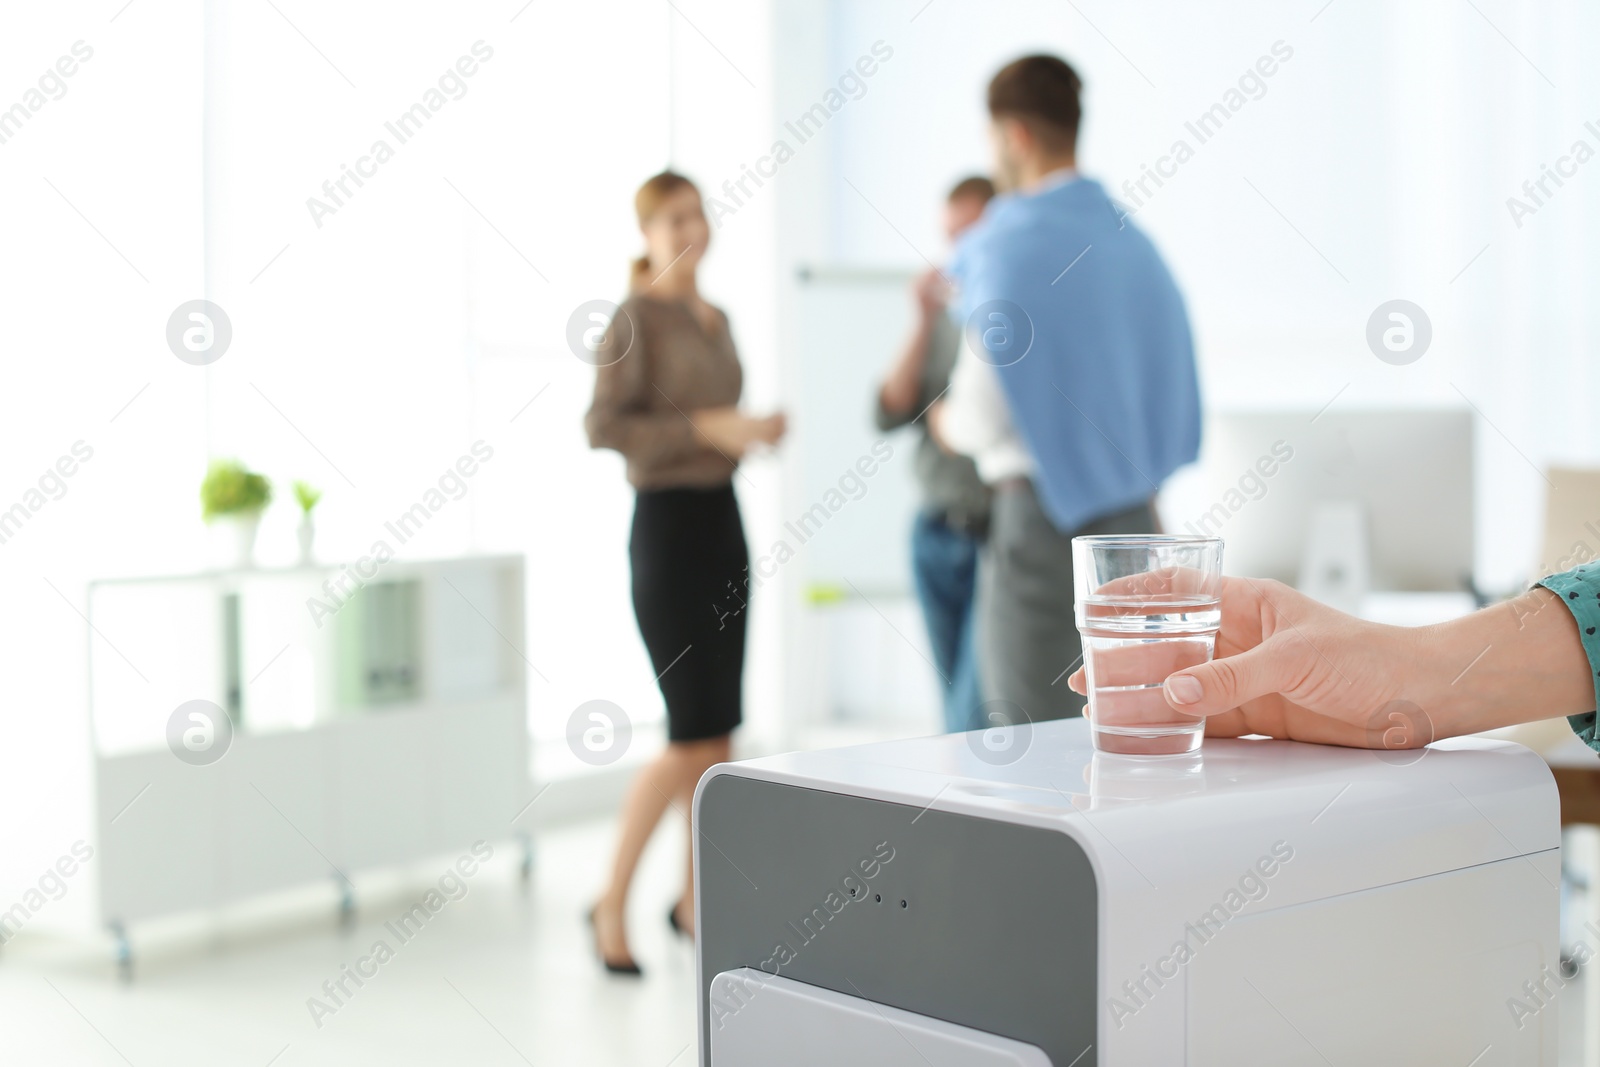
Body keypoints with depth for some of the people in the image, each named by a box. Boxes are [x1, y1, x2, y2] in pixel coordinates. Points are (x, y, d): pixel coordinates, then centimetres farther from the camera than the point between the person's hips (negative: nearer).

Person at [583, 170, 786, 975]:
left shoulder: (715, 320, 15)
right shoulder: (636, 316, -9)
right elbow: (601, 427, -18)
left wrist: (754, 433, 5)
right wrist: (708, 427, -22)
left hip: (722, 522, 8)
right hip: (667, 525, -8)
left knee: (720, 733, 8)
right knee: (692, 736, -11)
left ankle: (695, 900, 19)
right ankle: (613, 902, 4)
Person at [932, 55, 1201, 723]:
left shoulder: (1012, 244, -13)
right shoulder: (1133, 240, 9)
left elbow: (985, 413, -13)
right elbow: (1170, 395, 14)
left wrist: (951, 423, 9)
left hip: (1046, 515, -7)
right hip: (1133, 512, 7)